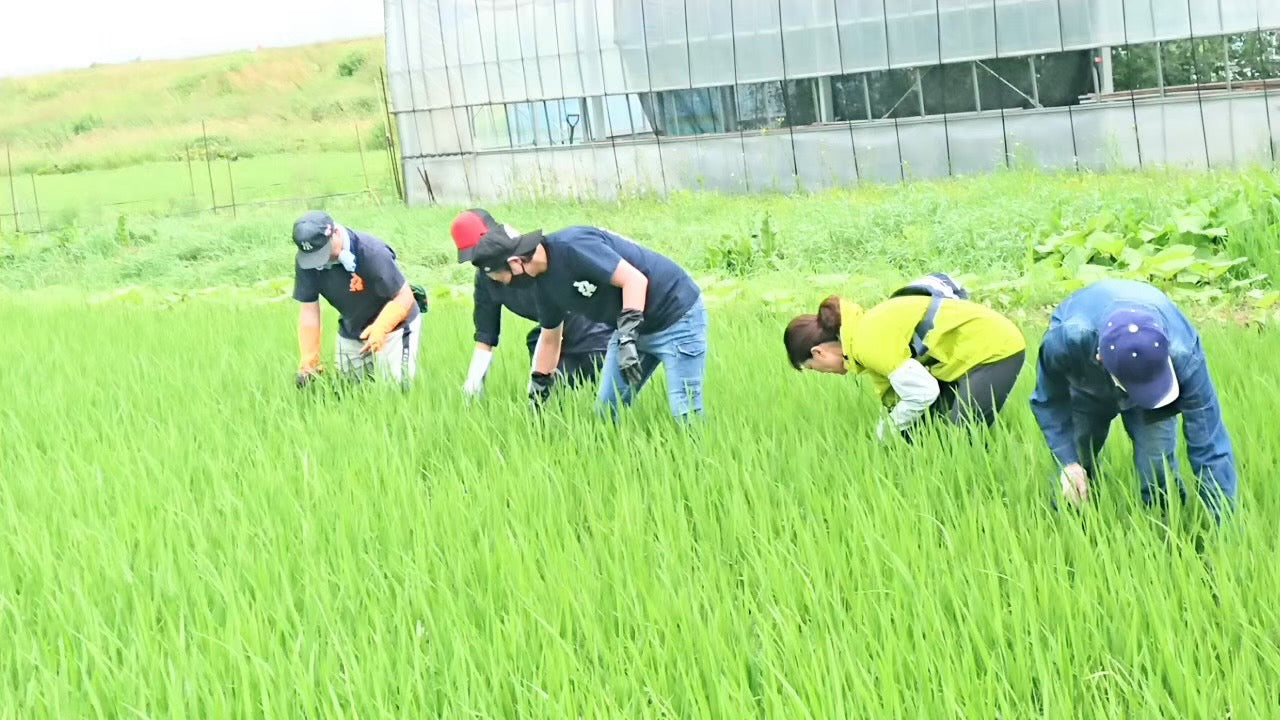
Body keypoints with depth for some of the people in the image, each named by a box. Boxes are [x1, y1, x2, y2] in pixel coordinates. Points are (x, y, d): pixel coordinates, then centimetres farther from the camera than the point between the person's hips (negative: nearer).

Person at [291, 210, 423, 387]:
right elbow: (309, 310, -13)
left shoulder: (371, 252, -31)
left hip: (393, 324, -5)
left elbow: (404, 297, -27)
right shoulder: (305, 261, -19)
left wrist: (380, 328, -44)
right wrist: (308, 361, -18)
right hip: (351, 331, 5)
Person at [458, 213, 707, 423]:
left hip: (676, 318, -9)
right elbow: (550, 339, 17)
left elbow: (634, 279, -28)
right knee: (607, 413, 8)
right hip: (632, 328, 9)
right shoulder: (544, 283, 2)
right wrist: (535, 401, 22)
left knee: (685, 416, -12)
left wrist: (627, 336, -33)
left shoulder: (571, 246, -26)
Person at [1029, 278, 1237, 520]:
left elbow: (1209, 446, -38)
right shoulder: (1067, 340, -44)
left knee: (1157, 469, -16)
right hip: (1083, 386, 0)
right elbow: (1049, 401, -21)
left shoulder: (1183, 355, -43)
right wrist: (1068, 461, -29)